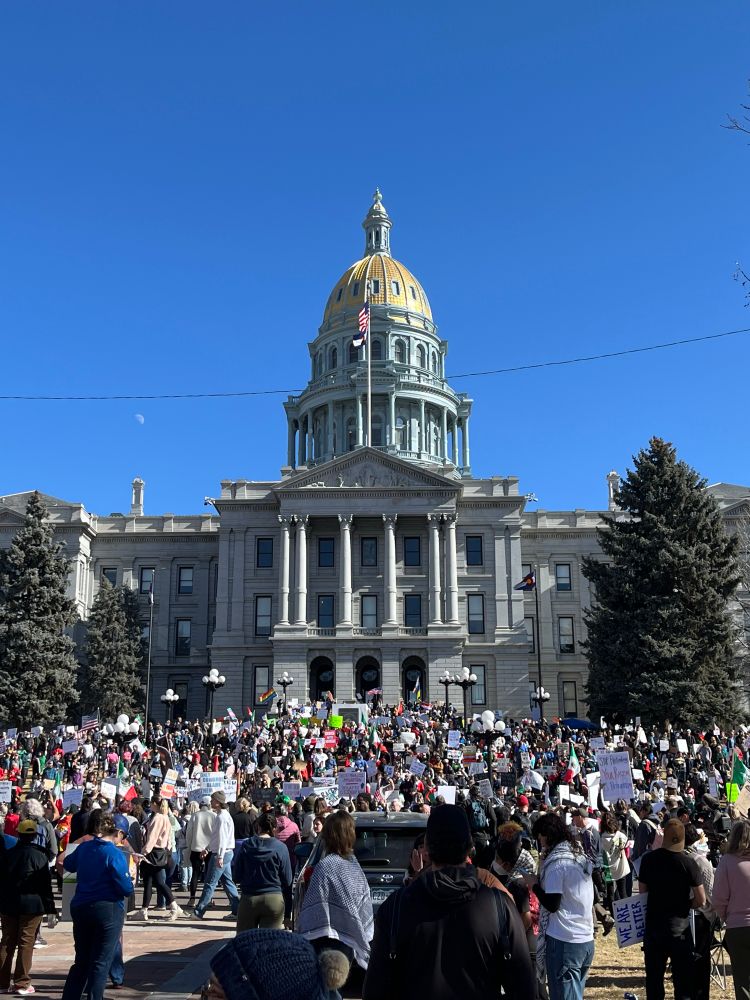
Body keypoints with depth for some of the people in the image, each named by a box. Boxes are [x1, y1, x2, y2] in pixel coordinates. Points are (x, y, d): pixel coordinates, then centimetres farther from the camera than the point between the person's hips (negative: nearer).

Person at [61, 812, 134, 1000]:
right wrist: (131, 883, 3)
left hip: (80, 907, 6)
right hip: (108, 909, -6)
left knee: (81, 960, 19)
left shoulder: (83, 848, 2)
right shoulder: (115, 854, -17)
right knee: (101, 962, 5)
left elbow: (68, 864, 22)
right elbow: (125, 888, -18)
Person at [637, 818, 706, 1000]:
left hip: (653, 925, 2)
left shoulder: (649, 858, -5)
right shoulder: (687, 862, -13)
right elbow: (701, 900, -11)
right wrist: (684, 903, 7)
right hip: (680, 926, -2)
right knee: (683, 978, 8)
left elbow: (642, 890, 3)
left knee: (654, 977, 14)